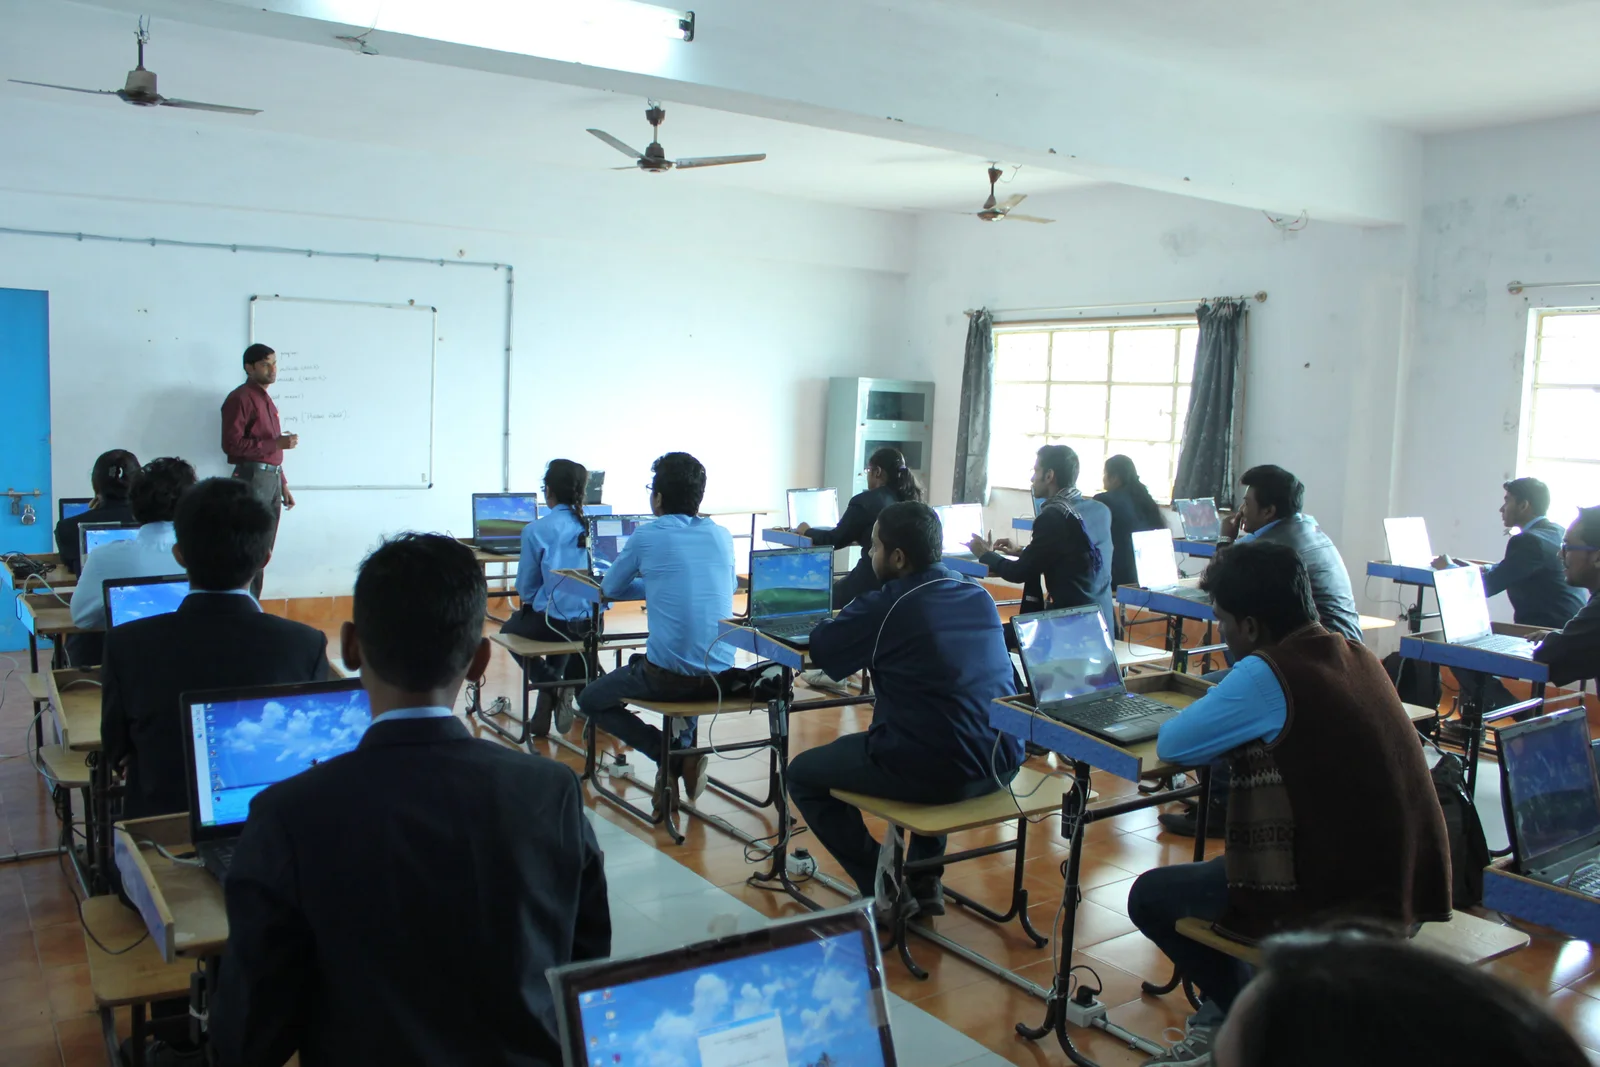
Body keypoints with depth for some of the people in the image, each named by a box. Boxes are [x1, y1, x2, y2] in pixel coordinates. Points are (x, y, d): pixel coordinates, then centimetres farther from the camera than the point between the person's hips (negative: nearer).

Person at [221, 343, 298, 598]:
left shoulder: (266, 399, 19)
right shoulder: (240, 398, -7)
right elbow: (231, 444, -17)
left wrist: (283, 484, 19)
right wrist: (277, 443, -18)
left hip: (272, 478, 9)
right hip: (252, 478, -9)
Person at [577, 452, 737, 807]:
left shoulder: (647, 537, -4)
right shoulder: (722, 536, 7)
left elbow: (610, 589, 11)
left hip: (668, 676, -5)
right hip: (722, 676, 5)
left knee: (591, 701, 19)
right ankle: (685, 746, 21)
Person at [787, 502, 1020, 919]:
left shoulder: (884, 607, -11)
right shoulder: (980, 597, 8)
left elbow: (821, 649, 1)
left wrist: (840, 620, 22)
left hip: (932, 773, -6)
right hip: (1001, 767, 7)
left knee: (802, 774, 15)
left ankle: (883, 889, 12)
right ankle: (924, 880, 33)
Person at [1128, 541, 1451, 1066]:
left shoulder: (1266, 675, -19)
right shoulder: (1359, 657, 5)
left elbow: (1170, 745, -11)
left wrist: (1208, 714, 7)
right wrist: (1231, 729, 9)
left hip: (1337, 905, -8)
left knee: (1151, 896, 13)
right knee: (1218, 867, 32)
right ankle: (1219, 1019, 34)